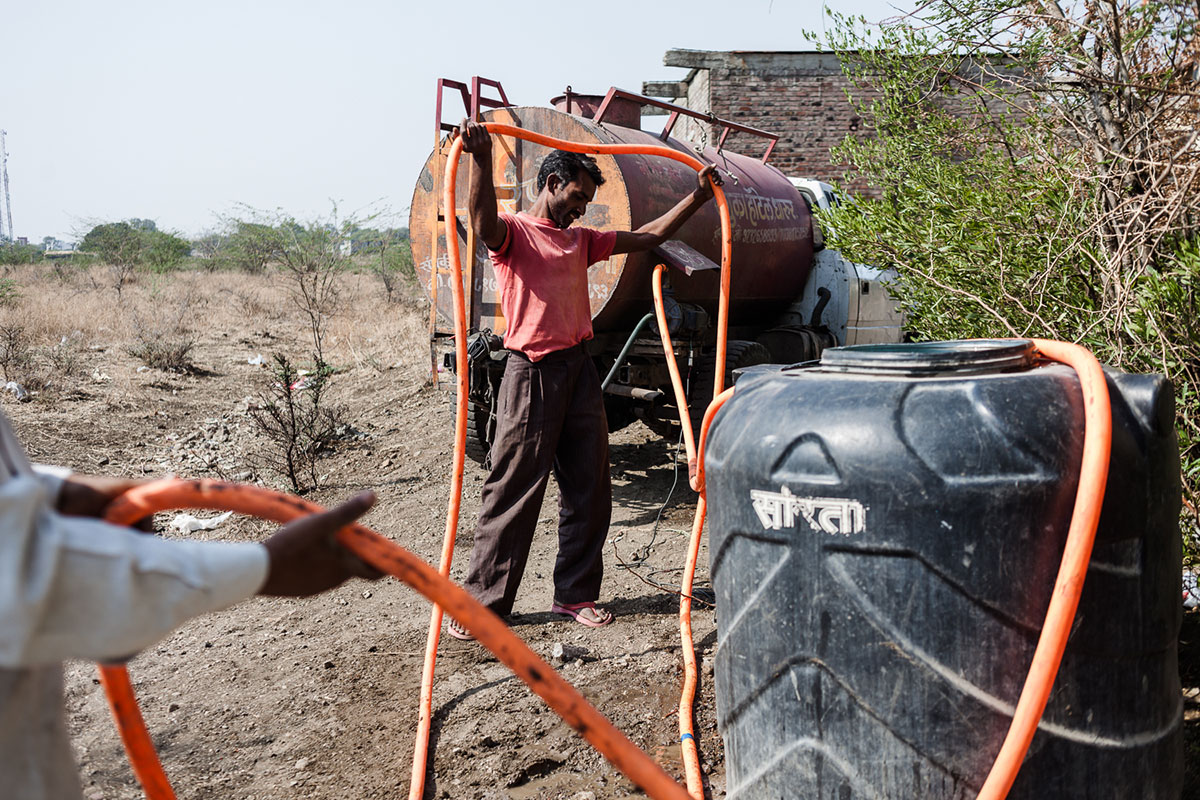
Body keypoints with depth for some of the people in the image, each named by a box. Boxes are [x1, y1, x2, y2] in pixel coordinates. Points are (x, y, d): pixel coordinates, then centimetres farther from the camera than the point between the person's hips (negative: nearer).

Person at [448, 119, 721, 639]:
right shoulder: (513, 231, 0)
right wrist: (481, 159, -40)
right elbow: (483, 223, -25)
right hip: (532, 374, -7)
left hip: (579, 369, 7)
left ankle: (576, 595, 19)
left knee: (588, 490, 8)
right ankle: (483, 602, 5)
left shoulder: (580, 241, 21)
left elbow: (647, 237, 24)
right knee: (513, 492, -4)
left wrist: (697, 198, 19)